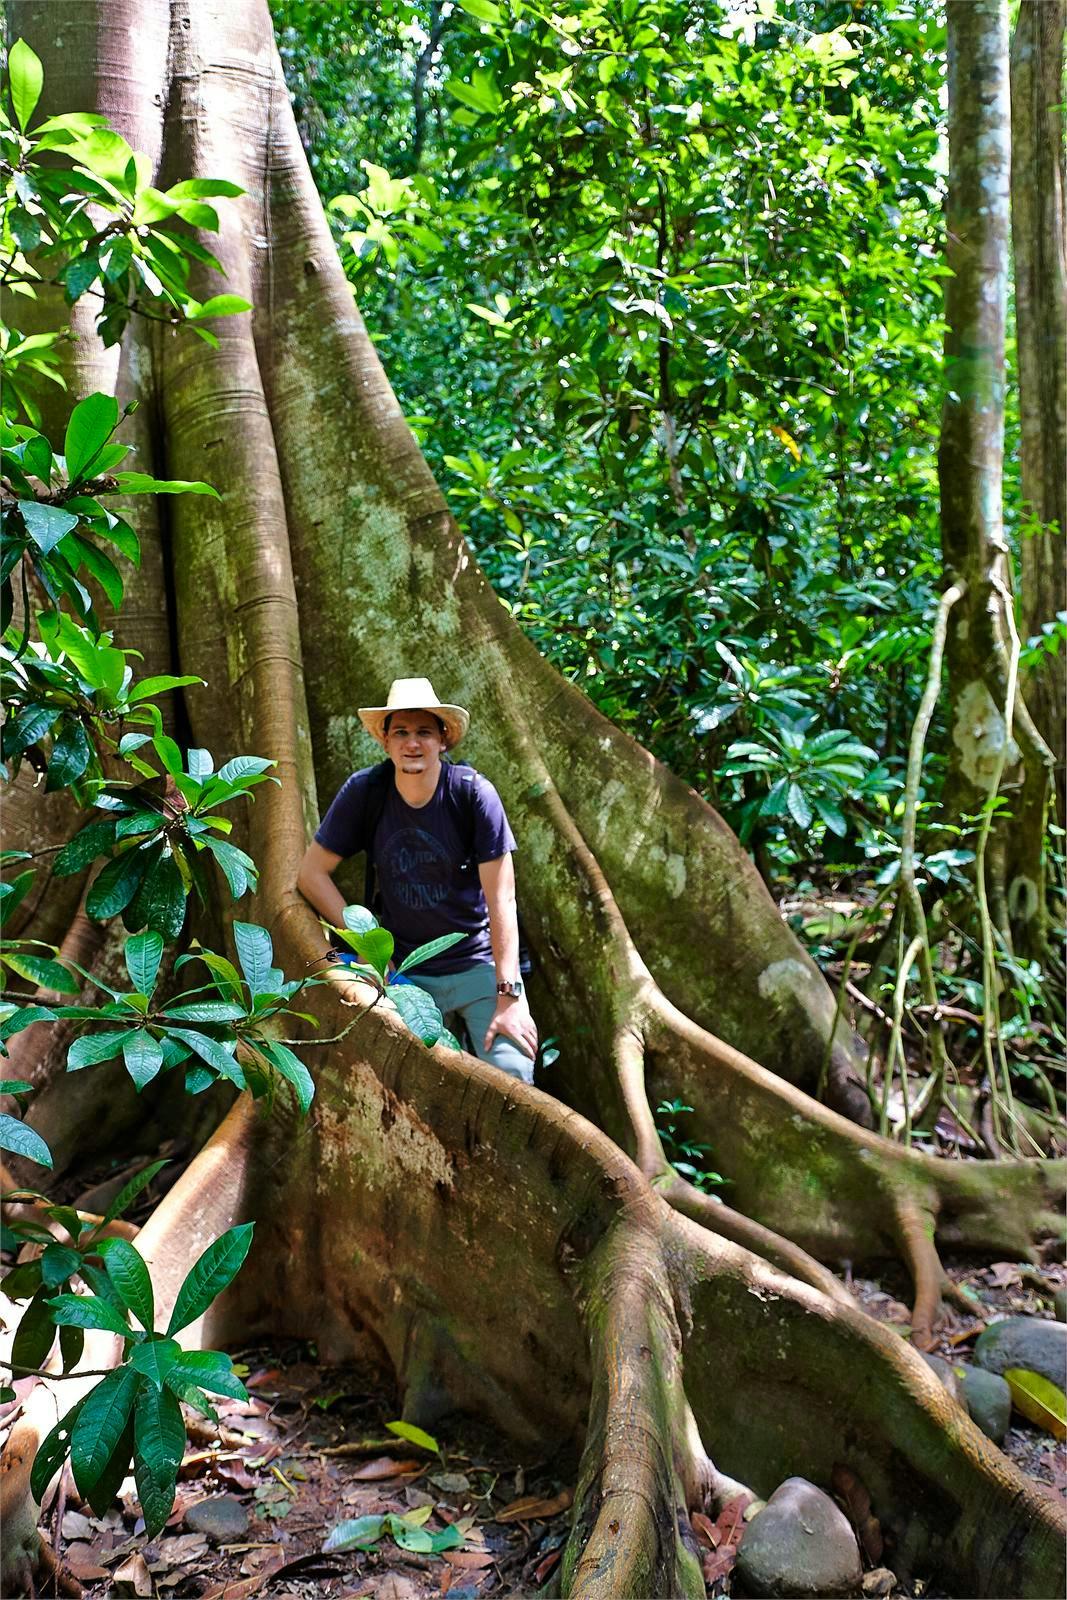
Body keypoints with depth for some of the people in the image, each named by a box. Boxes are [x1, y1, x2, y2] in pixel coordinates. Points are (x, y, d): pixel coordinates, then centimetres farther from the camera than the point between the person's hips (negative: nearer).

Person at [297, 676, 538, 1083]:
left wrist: (509, 993, -20)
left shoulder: (473, 793, -15)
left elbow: (501, 898, -16)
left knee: (511, 1075, -16)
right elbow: (312, 873, 0)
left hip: (479, 963, -2)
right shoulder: (363, 791, -9)